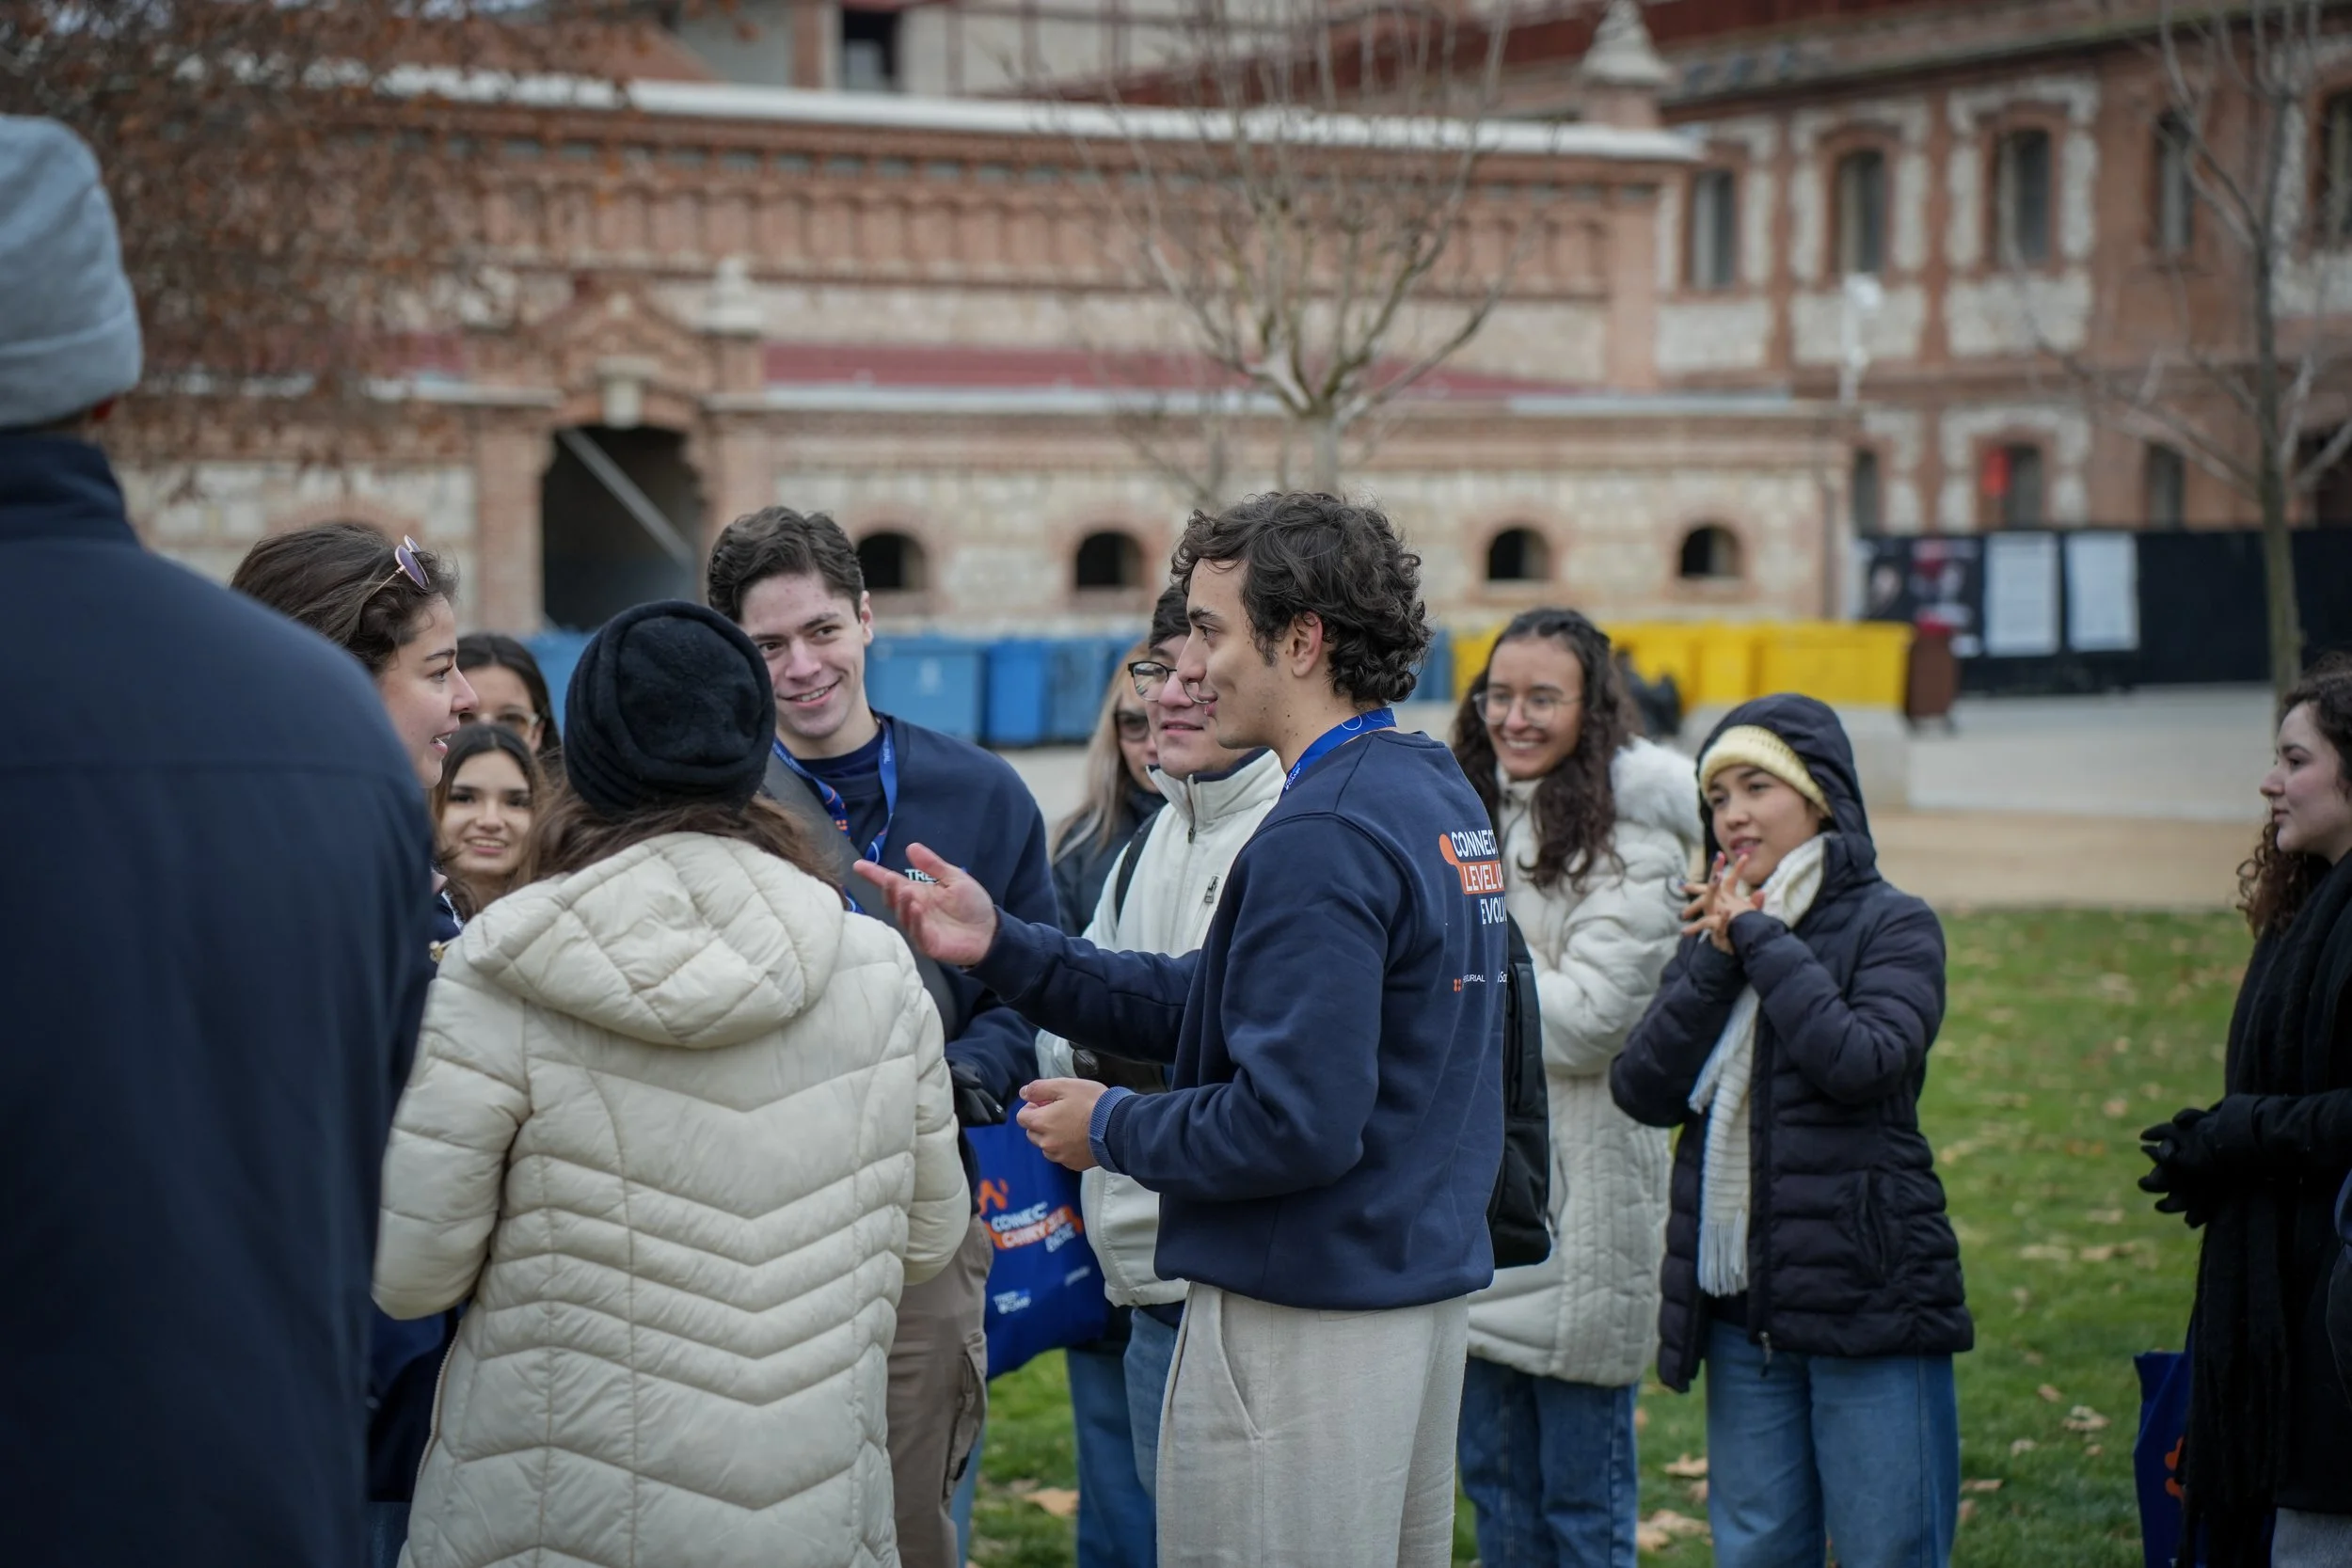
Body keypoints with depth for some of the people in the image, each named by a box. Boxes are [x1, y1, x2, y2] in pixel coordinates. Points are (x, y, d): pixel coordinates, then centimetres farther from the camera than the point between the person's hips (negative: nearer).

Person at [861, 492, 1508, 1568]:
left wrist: (1111, 1129, -9)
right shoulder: (1439, 795, 10)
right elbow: (1215, 1006, 12)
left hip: (1304, 1324, -10)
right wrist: (1000, 946, 7)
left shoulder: (1321, 840, -21)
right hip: (1429, 1287, 10)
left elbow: (1295, 1125, -26)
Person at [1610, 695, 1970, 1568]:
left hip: (1869, 1303, -5)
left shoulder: (1891, 925, -3)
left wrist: (1761, 937, -13)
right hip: (1739, 1307, 5)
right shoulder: (1712, 934, 12)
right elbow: (1643, 1091, 1)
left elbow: (1863, 1061, -22)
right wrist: (1717, 959, -8)